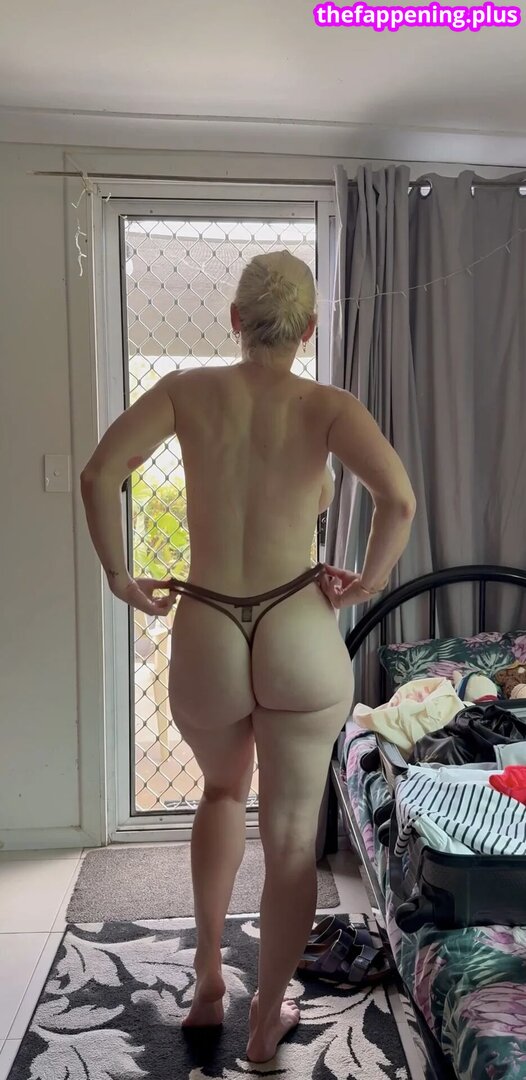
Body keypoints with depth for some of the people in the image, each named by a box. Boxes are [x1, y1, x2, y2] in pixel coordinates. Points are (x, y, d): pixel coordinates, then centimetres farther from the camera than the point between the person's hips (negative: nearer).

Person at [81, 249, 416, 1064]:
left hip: (204, 639, 2)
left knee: (223, 792, 32)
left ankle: (208, 978, 32)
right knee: (292, 836, 17)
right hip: (298, 636, -2)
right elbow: (398, 499, -20)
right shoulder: (325, 407, -4)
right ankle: (267, 1020, 33)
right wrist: (370, 579, -3)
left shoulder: (190, 390, 1)